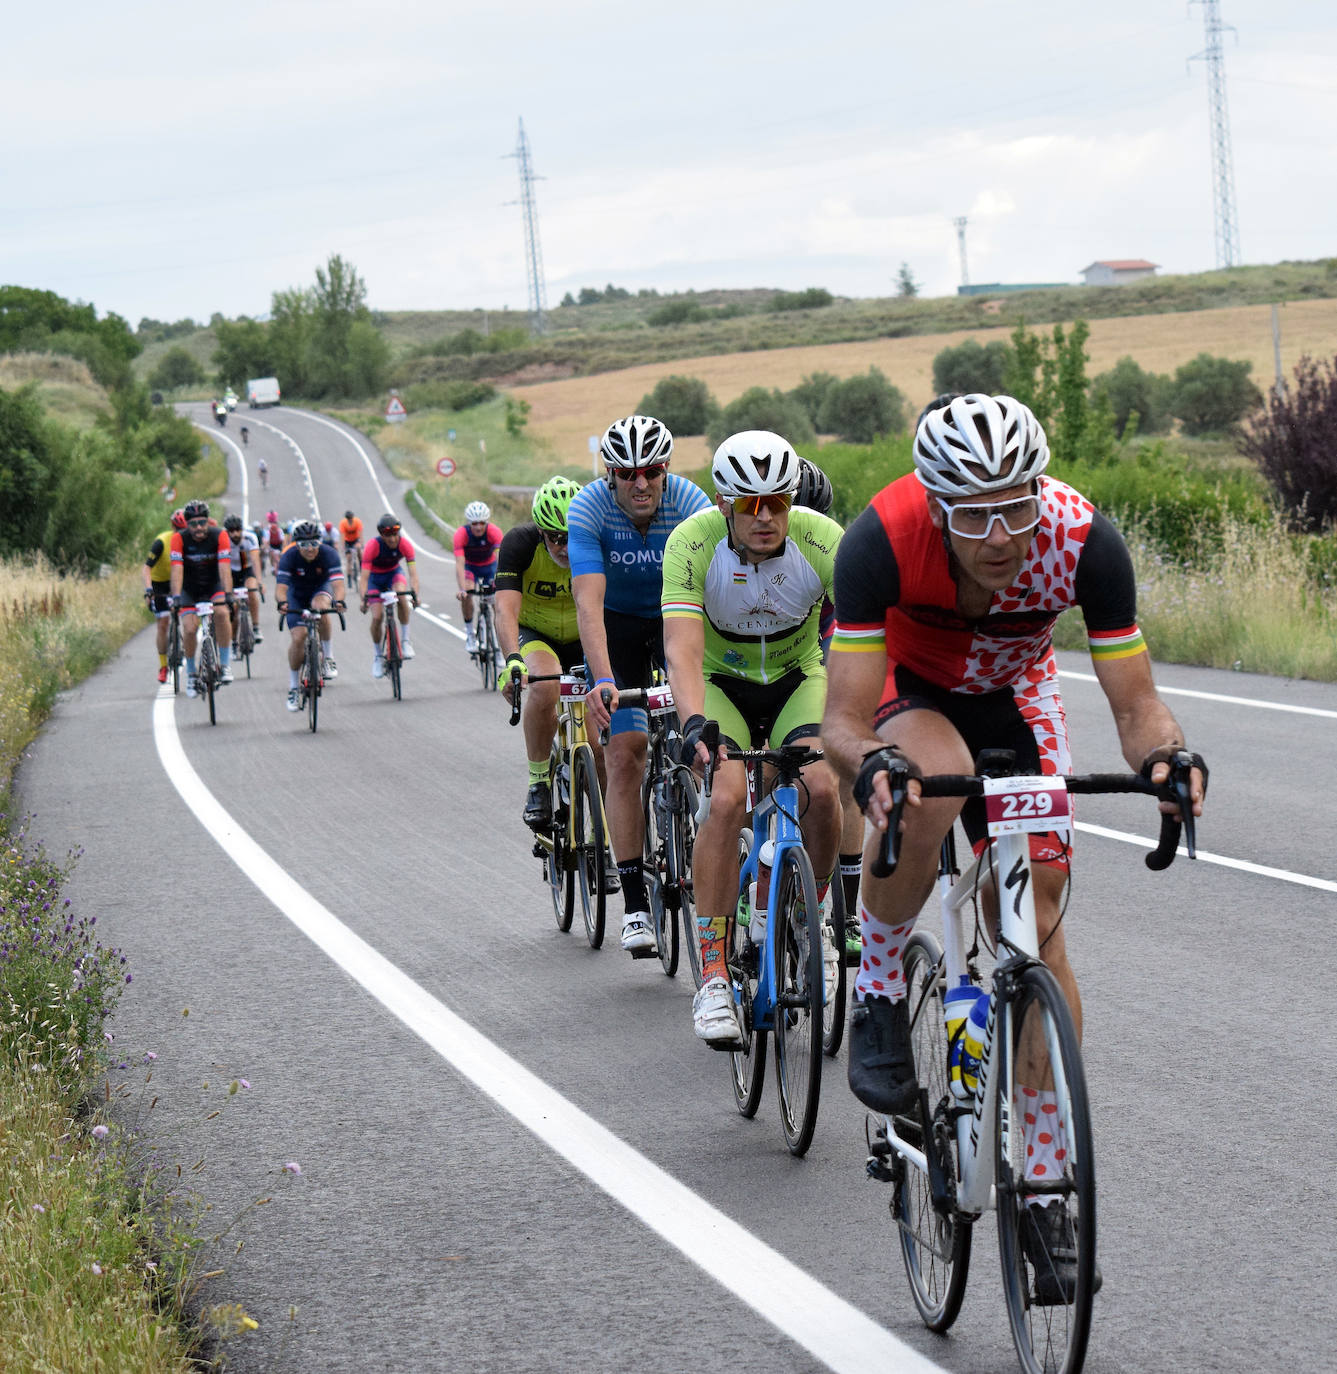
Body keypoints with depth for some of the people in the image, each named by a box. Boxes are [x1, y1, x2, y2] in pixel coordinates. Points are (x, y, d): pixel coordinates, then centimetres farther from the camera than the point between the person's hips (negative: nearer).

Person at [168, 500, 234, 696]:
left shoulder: (219, 536, -19)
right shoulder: (179, 538, -19)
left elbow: (224, 567, -27)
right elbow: (177, 569, -28)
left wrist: (227, 593, -39)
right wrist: (176, 597, -40)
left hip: (213, 586, 0)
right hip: (189, 589, 0)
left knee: (221, 612, -29)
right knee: (190, 630, -17)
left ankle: (225, 664, -17)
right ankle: (191, 674, 6)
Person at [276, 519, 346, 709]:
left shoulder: (328, 554, -28)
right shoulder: (289, 557, -28)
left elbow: (337, 582, -39)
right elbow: (281, 586, -36)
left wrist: (339, 601, -60)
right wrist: (282, 603, -59)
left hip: (321, 589, -1)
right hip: (297, 594, 1)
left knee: (320, 607, -36)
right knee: (298, 637, -15)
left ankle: (327, 657, -18)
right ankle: (294, 687, 2)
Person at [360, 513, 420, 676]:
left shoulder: (405, 544, -26)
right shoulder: (373, 546, -31)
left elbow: (413, 572, -30)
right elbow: (364, 576, -34)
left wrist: (415, 593, -47)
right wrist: (363, 599, -48)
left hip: (394, 574, 1)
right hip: (375, 578, -1)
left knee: (401, 596, -33)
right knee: (377, 617, -14)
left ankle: (405, 640, -20)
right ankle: (378, 657, 10)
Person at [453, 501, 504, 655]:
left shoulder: (494, 532, -31)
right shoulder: (461, 534, -31)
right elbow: (459, 564, -38)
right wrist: (461, 589, -51)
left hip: (489, 566, 1)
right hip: (470, 566, -1)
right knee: (466, 595, -26)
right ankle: (470, 634, -11)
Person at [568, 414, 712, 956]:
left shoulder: (692, 505, -25)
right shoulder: (588, 509, -27)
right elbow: (589, 602, -36)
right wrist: (603, 679, -49)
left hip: (676, 619, 1)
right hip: (617, 625, -1)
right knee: (625, 751, -12)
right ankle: (635, 904, -11)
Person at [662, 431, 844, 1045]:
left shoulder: (821, 538, -25)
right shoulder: (693, 543, -26)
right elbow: (682, 649, -35)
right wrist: (694, 722, -53)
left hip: (799, 681, 1)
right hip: (722, 684, -1)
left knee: (821, 786, -26)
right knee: (727, 799, -26)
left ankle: (819, 905, 4)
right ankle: (714, 978, -19)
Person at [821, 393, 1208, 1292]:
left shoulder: (1084, 541, -32)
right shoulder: (884, 540, -36)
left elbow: (1135, 700, -27)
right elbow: (845, 721, -36)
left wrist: (1163, 753, -49)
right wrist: (873, 764, -58)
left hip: (1014, 696, 2)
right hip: (904, 687, -2)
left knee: (1039, 928, -5)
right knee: (928, 781, -38)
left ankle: (1043, 1182, 7)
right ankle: (879, 996, -13)